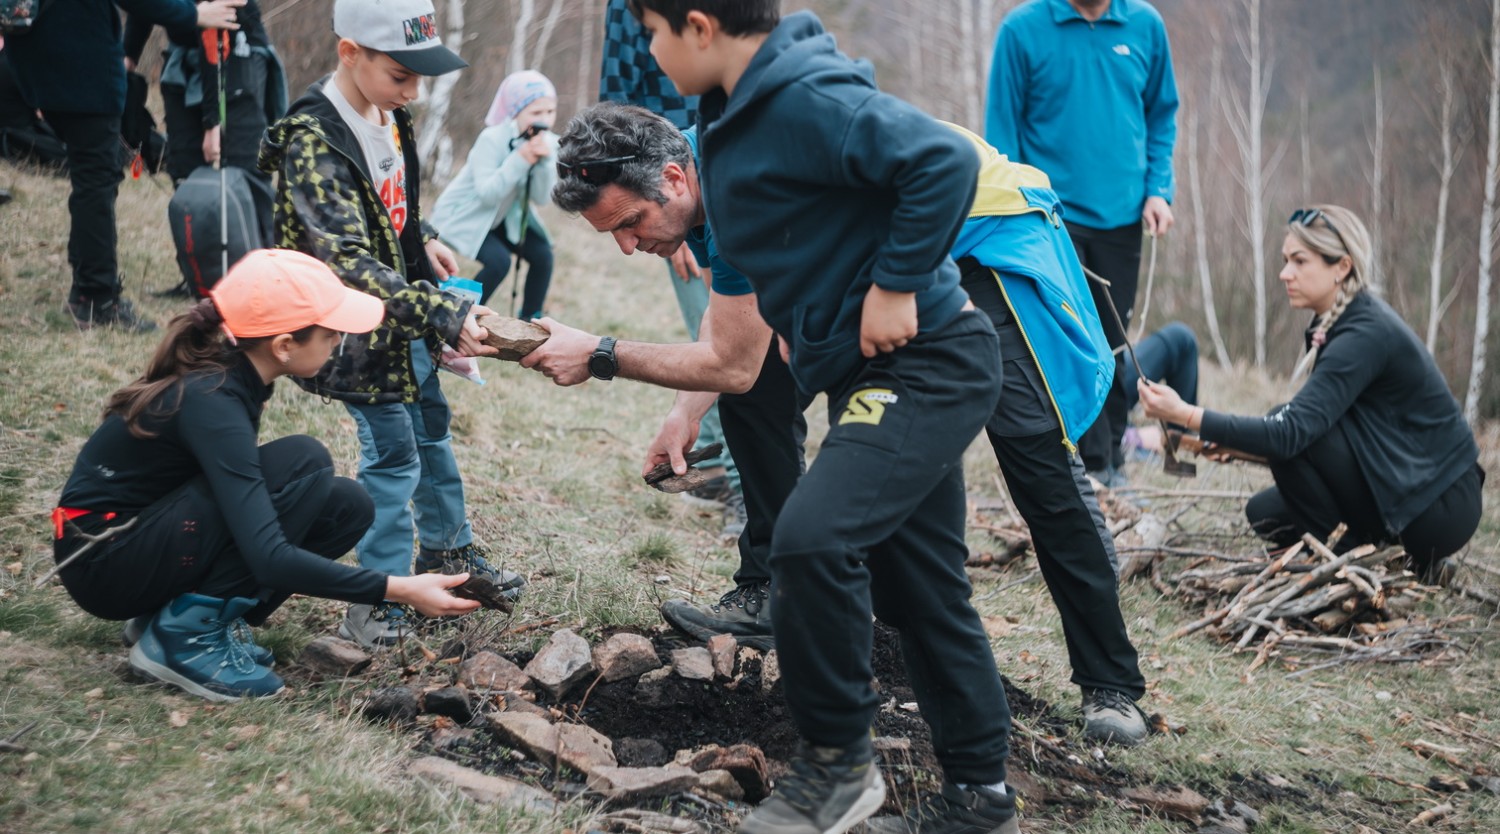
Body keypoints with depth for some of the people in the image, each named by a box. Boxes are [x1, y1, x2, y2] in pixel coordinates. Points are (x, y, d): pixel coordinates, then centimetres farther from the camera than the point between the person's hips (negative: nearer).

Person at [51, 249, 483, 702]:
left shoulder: (230, 368, -3)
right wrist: (399, 589, -31)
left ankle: (182, 610, 3)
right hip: (102, 564, -9)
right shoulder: (210, 401, -28)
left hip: (149, 531, 9)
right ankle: (185, 635, -14)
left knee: (347, 506, -2)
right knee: (302, 463, -23)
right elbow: (270, 559, -33)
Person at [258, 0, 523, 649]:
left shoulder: (387, 115, -1)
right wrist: (444, 315, -44)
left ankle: (447, 549, 40)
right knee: (393, 450, -7)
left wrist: (425, 240, 8)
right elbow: (350, 262, -37)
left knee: (432, 428, 21)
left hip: (403, 312, 9)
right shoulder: (314, 142, -29)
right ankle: (377, 604, 5)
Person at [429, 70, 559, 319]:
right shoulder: (492, 139, -27)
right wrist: (522, 158, -39)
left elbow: (542, 198, -14)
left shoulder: (547, 142, -9)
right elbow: (487, 194, -34)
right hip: (462, 215, -6)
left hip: (501, 219, 6)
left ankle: (531, 320, 10)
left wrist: (544, 160, -30)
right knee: (498, 260, -25)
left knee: (542, 254, -9)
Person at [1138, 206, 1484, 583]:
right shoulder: (1339, 321, 5)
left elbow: (1291, 430, -31)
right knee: (1266, 512, 9)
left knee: (1290, 430, -20)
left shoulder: (1366, 335, -24)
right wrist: (1231, 442, -3)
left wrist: (1186, 414, -32)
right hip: (1402, 485, 9)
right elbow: (1311, 420, 11)